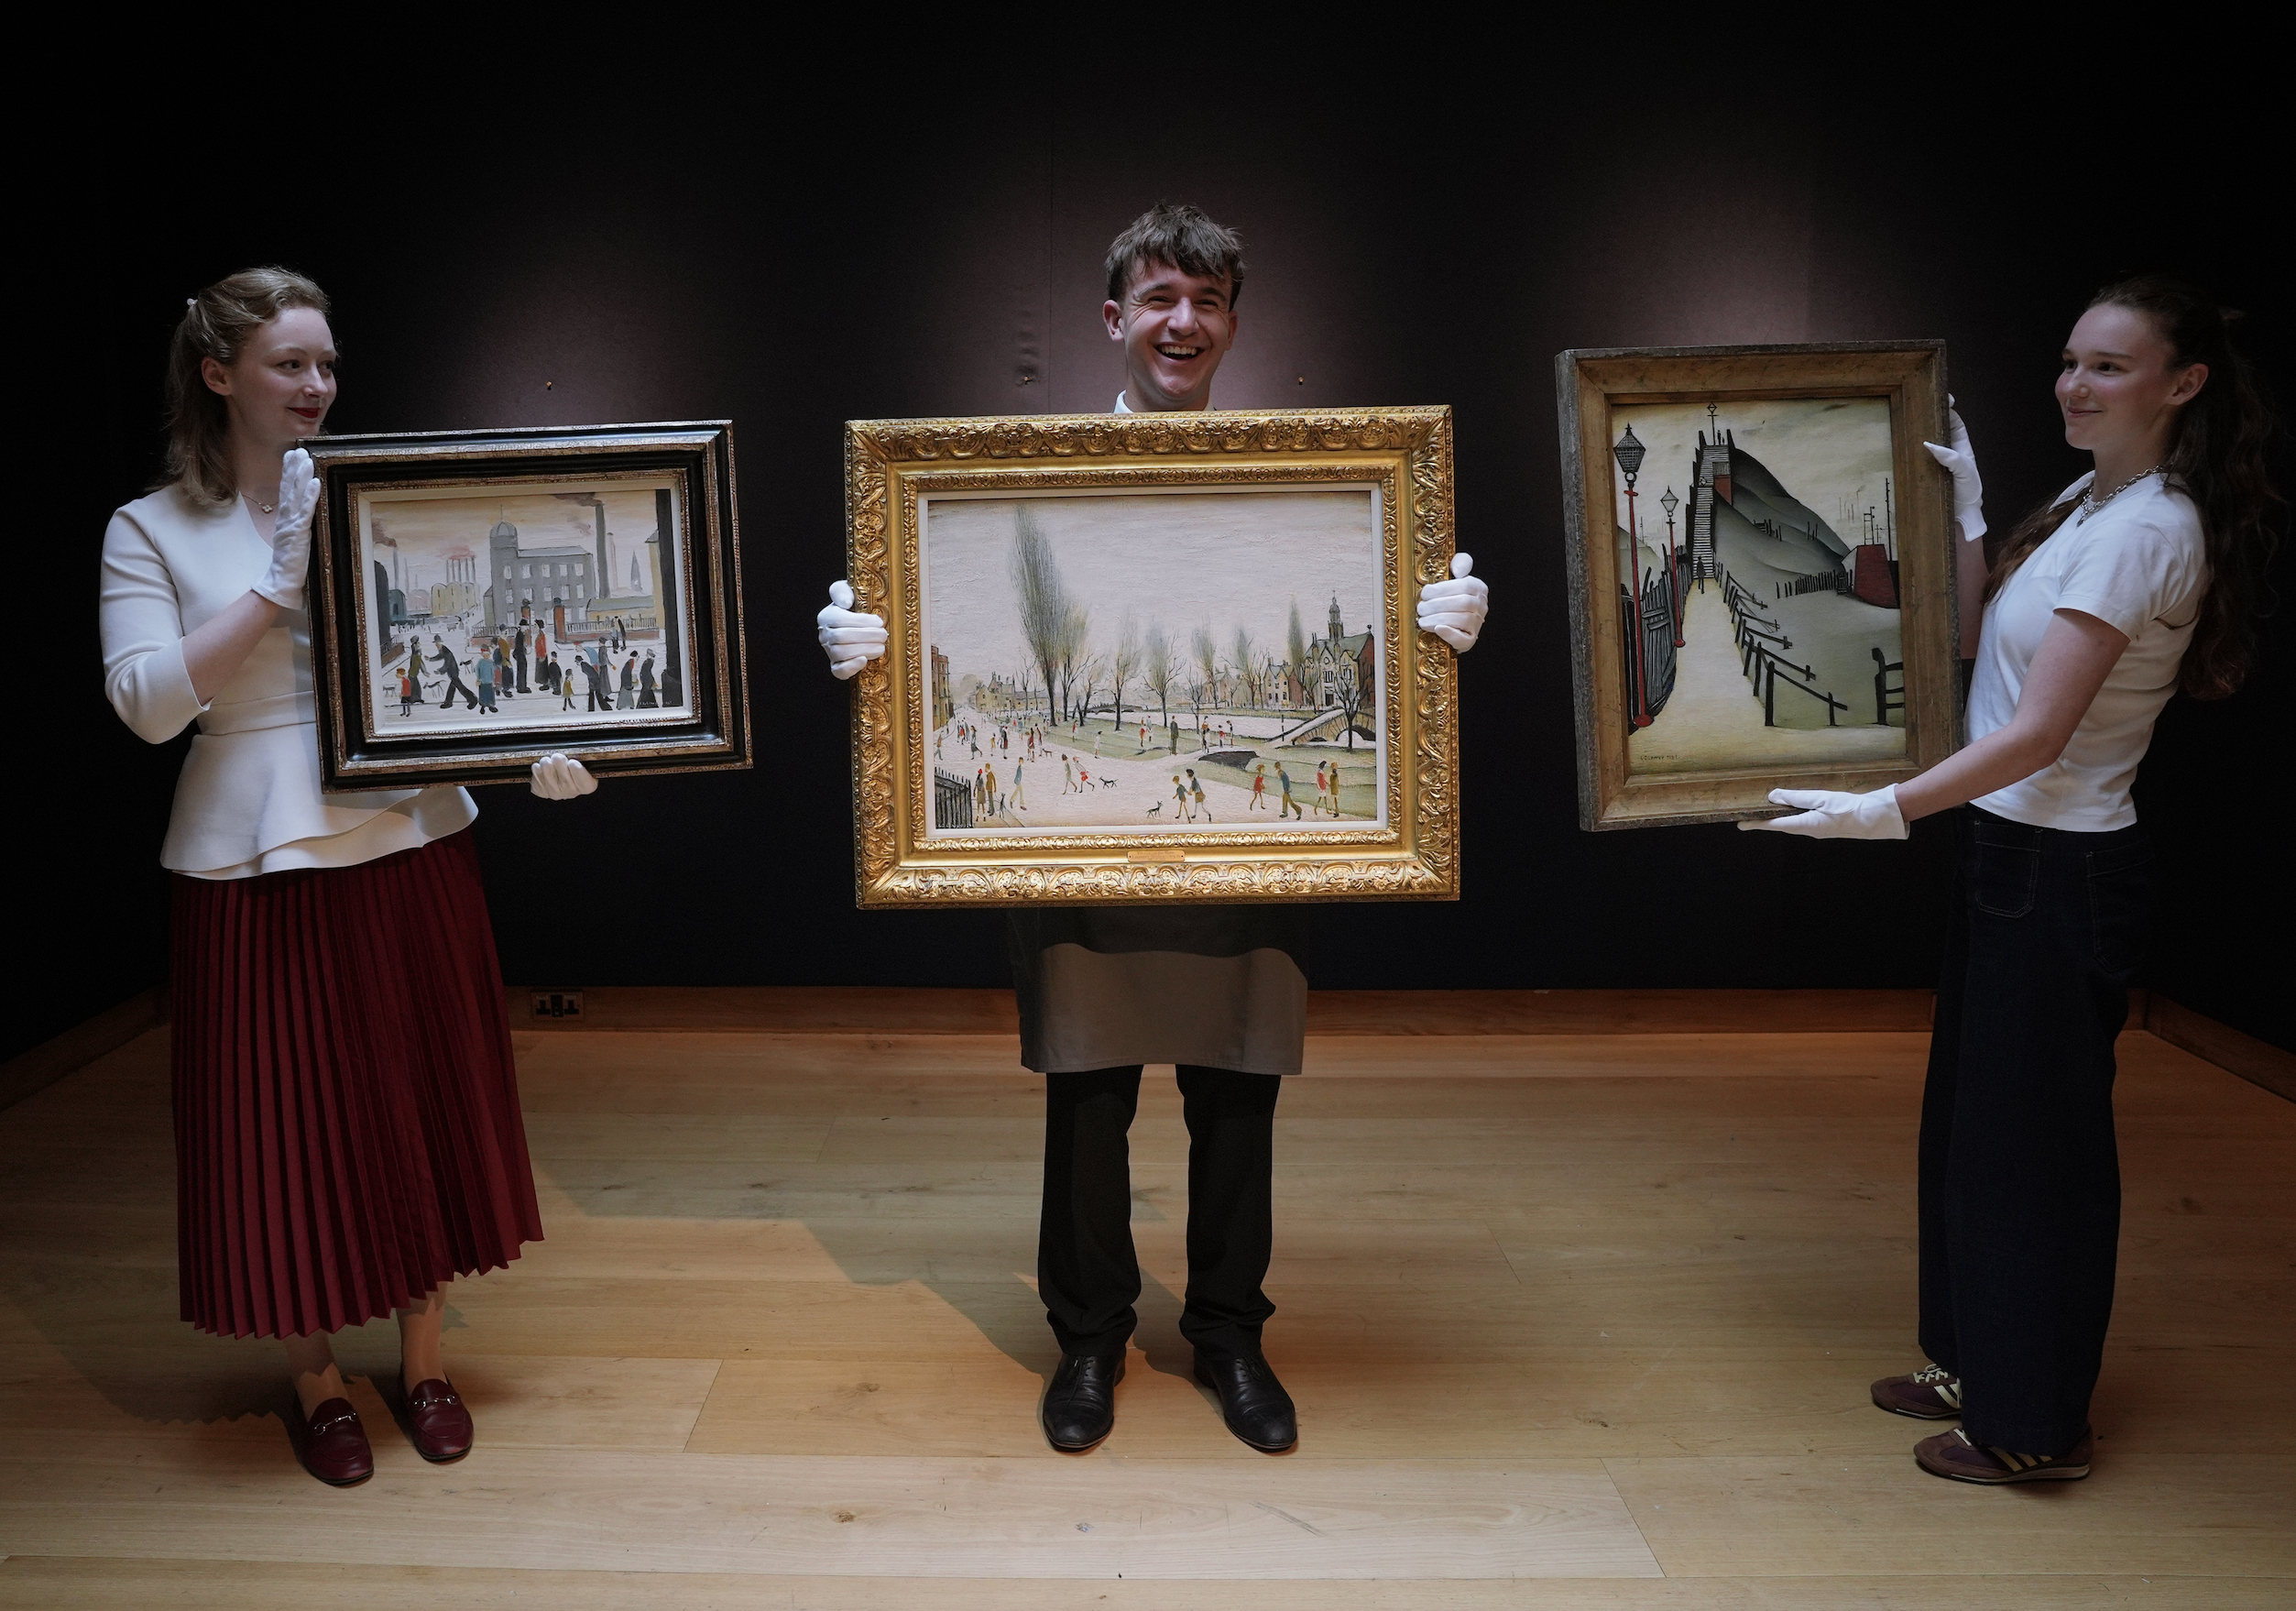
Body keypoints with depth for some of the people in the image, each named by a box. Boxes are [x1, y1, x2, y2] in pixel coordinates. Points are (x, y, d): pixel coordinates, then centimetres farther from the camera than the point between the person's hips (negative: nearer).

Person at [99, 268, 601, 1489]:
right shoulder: (151, 530, 1)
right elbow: (146, 701, -10)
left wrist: (529, 746, -11)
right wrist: (280, 585, -14)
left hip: (409, 850, 2)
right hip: (254, 869, -2)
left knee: (425, 1111, 9)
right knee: (288, 1126, 5)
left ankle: (425, 1363, 29)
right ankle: (316, 1380, 27)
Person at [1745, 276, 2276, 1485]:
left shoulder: (2145, 531, -19)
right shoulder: (2092, 503, 10)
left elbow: (2036, 735, -24)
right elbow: (1973, 639, 16)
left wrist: (1890, 810, -27)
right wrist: (1965, 517, 7)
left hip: (2062, 872, -10)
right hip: (2013, 850, 10)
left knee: (2034, 1138, 2)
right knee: (1973, 1118, 18)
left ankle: (2038, 1425, 18)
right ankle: (1976, 1364, 35)